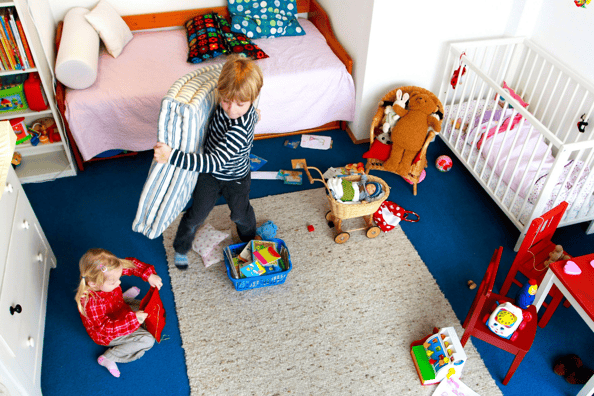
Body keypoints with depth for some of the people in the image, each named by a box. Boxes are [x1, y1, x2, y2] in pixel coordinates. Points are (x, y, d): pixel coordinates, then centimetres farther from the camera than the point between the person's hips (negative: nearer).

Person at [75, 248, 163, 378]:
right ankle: (109, 358, -8)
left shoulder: (109, 275, -26)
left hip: (119, 309, 7)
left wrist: (149, 275, -29)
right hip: (108, 336, -7)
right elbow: (106, 328, -39)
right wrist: (133, 319, -45)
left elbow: (131, 263, -15)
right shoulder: (90, 303, -42)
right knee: (147, 340, -17)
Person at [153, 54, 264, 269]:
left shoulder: (240, 128, -44)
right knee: (197, 214, 16)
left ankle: (249, 241, 57)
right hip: (210, 174, 4)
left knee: (240, 213, 24)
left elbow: (215, 162, -51)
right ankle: (181, 248, 43)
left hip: (236, 178, -4)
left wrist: (172, 156, -57)